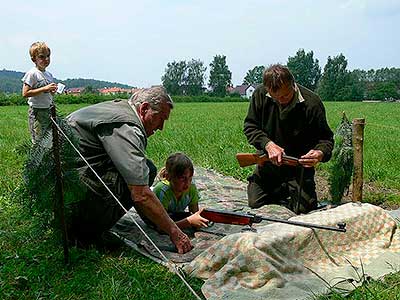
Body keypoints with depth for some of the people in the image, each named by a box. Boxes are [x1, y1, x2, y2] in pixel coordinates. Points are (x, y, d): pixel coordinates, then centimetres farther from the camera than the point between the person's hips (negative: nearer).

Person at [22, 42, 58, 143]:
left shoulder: (49, 74, 12)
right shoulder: (32, 73, -11)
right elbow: (25, 93, -19)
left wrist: (52, 91, -1)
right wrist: (45, 88, -23)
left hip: (48, 111, 7)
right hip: (36, 112, -7)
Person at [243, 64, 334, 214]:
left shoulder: (311, 103, -17)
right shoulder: (260, 95, -9)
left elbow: (326, 138, -9)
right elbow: (250, 126, -2)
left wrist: (320, 154, -32)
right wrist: (268, 144, -19)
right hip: (269, 161, 3)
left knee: (302, 208, -11)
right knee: (255, 204, 1)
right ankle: (280, 191, 31)